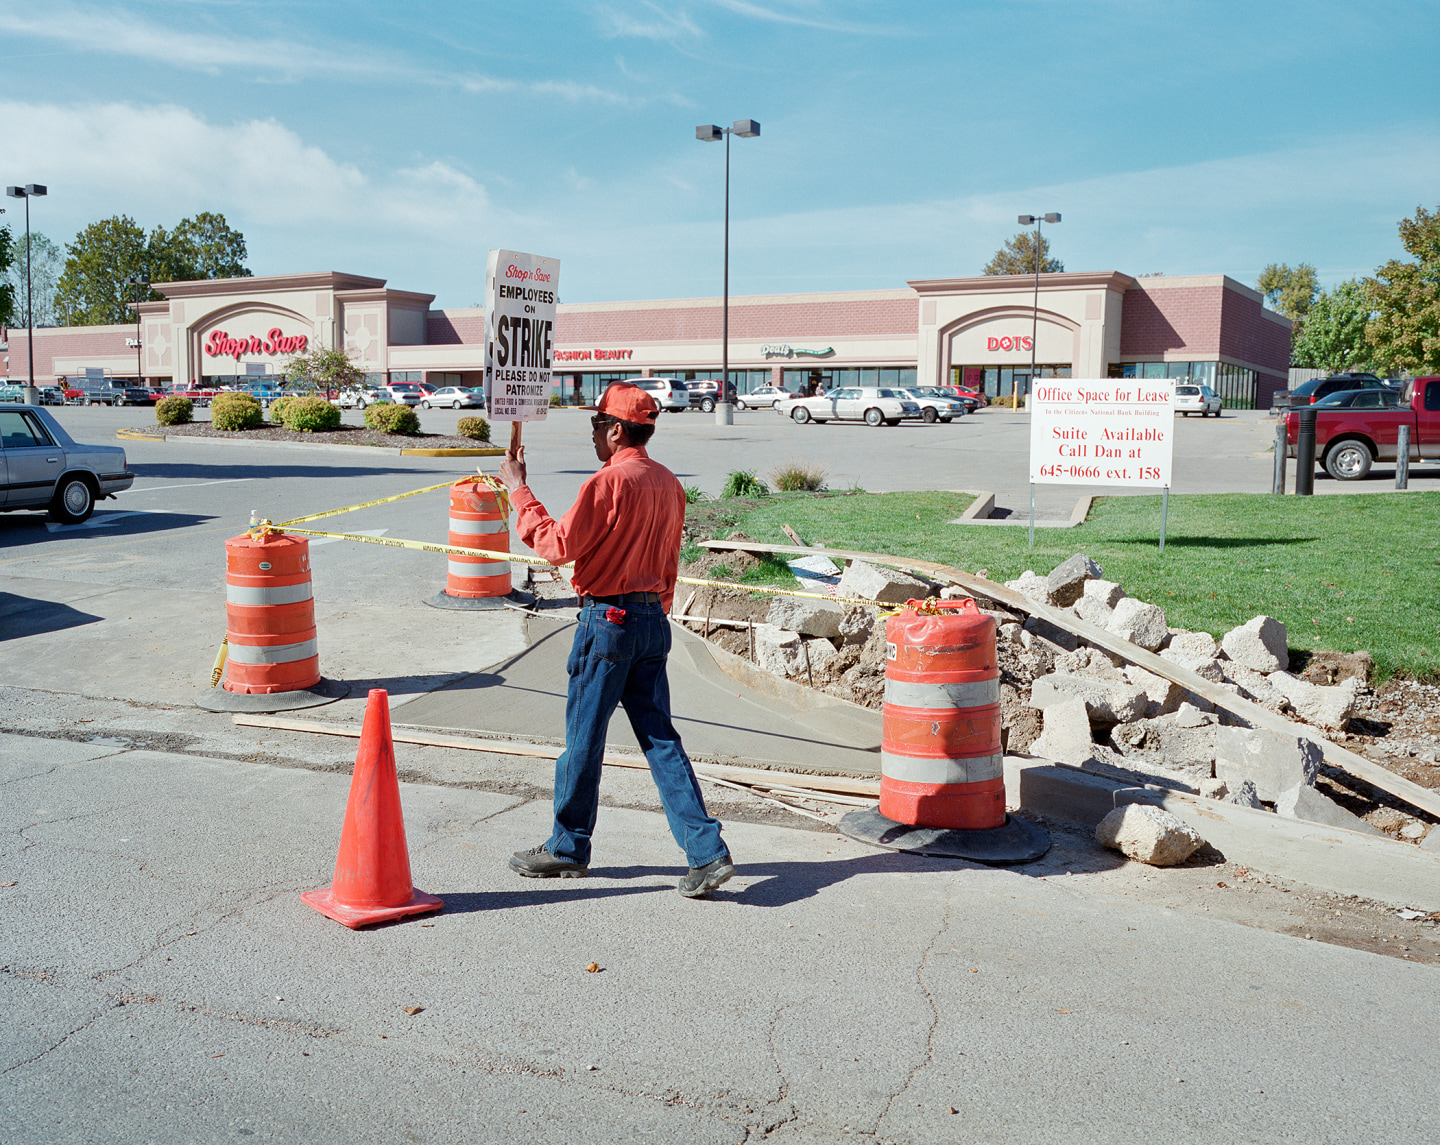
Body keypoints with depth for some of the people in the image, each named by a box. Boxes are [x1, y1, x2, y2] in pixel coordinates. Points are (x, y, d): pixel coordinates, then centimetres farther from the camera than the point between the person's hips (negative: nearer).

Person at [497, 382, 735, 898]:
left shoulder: (609, 481, -15)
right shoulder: (669, 483, 10)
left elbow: (557, 546, -14)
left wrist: (518, 489, -6)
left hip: (608, 619, -8)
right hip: (653, 620, 8)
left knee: (583, 737, 7)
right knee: (659, 737, 9)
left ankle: (568, 847, 22)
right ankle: (708, 851, 4)